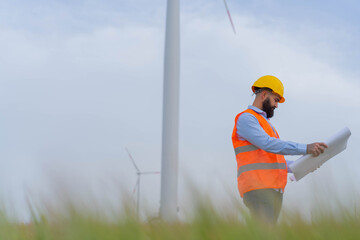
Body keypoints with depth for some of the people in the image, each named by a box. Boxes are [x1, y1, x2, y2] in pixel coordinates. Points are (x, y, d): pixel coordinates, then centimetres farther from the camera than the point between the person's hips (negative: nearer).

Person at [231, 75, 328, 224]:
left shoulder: (265, 123, 30)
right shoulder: (246, 118, -1)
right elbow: (268, 144, -17)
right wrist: (305, 149, -21)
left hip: (274, 191, 9)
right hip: (257, 189, -9)